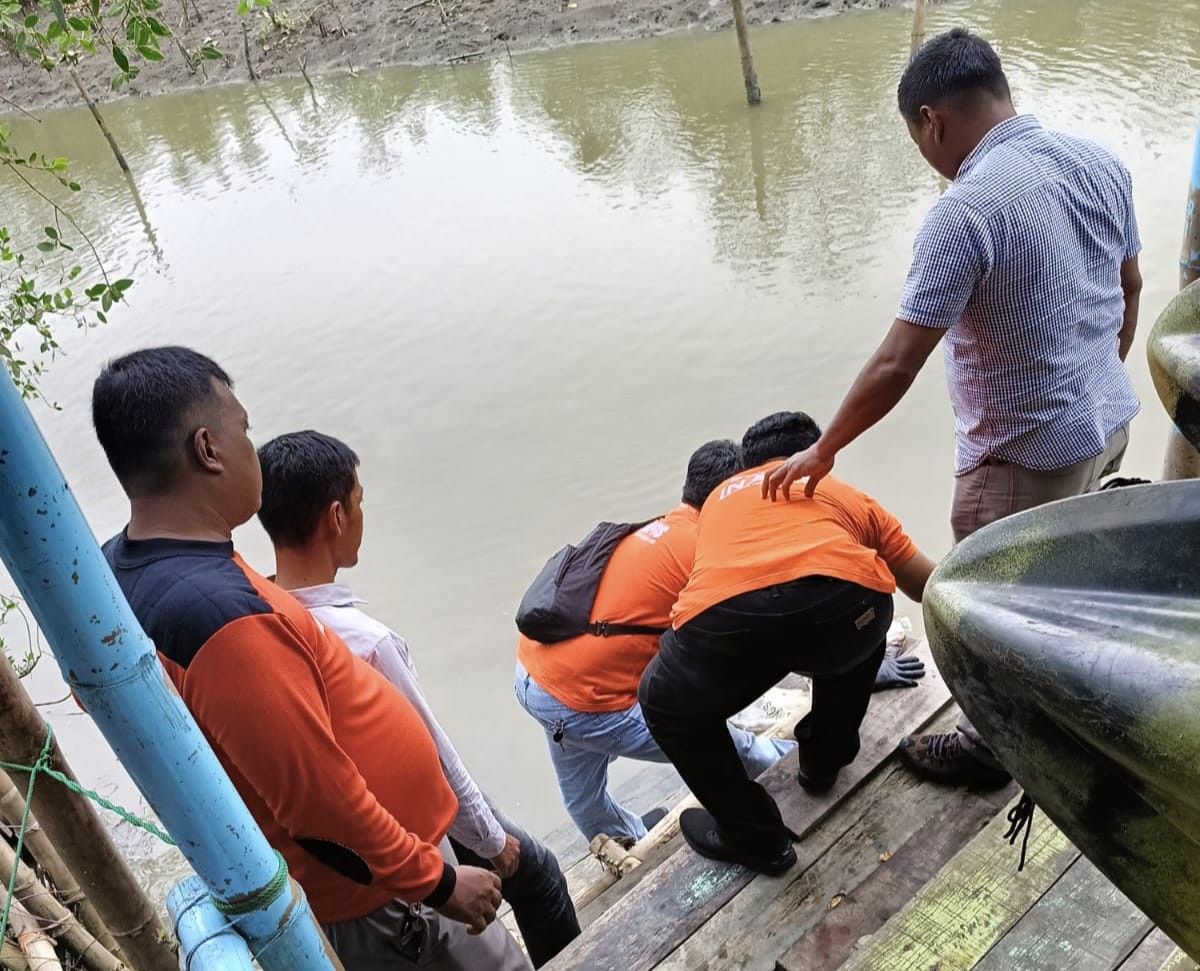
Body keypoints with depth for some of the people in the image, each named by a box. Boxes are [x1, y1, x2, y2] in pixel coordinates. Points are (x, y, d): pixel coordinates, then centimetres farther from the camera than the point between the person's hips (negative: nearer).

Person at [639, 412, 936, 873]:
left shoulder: (721, 497, 40)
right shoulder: (848, 495, 36)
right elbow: (933, 587, 41)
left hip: (727, 616, -1)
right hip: (844, 603, 1)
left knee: (667, 709, 31)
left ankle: (756, 838, 34)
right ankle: (824, 757, 52)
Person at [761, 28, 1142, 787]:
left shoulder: (966, 212, -27)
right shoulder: (1101, 163, -2)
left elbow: (895, 368, -27)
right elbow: (1131, 290, 11)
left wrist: (823, 452, -14)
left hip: (1029, 453, -8)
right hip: (1110, 420, 8)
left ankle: (992, 746, 35)